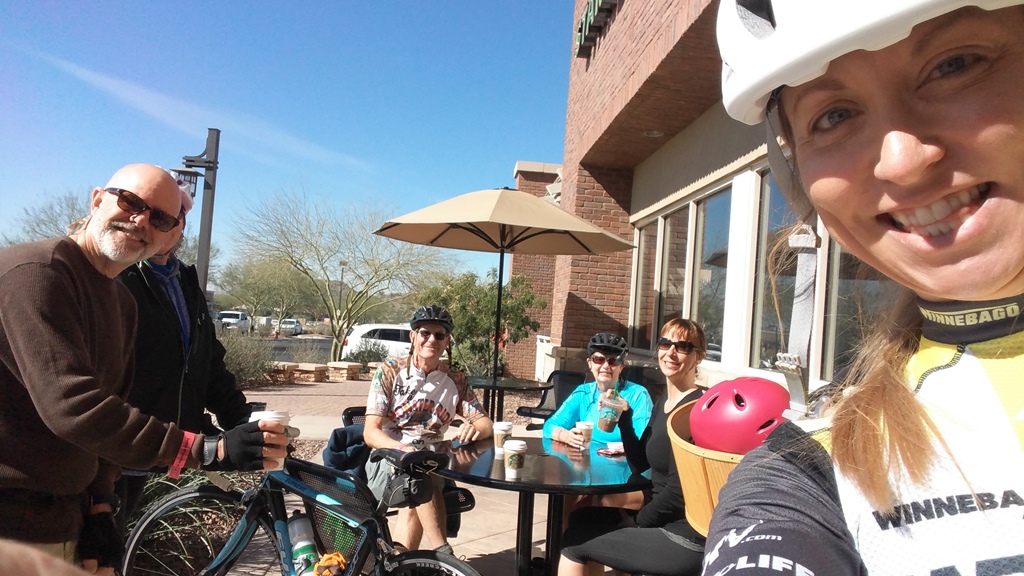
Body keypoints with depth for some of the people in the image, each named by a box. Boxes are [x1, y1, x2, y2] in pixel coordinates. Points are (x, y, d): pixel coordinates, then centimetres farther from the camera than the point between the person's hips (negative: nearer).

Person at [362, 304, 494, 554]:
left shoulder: (455, 380, 8)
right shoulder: (389, 373, -1)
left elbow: (486, 423, 4)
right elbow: (371, 432, -9)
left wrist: (475, 428, -22)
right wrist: (401, 449, -31)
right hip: (387, 464, -2)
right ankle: (444, 553, -29)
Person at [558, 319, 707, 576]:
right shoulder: (664, 401, 8)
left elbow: (678, 491, -22)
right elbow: (639, 464, 10)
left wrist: (637, 522, -7)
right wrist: (623, 418, -4)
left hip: (684, 539, -9)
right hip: (661, 518, 9)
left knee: (575, 542, 2)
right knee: (581, 518, 21)